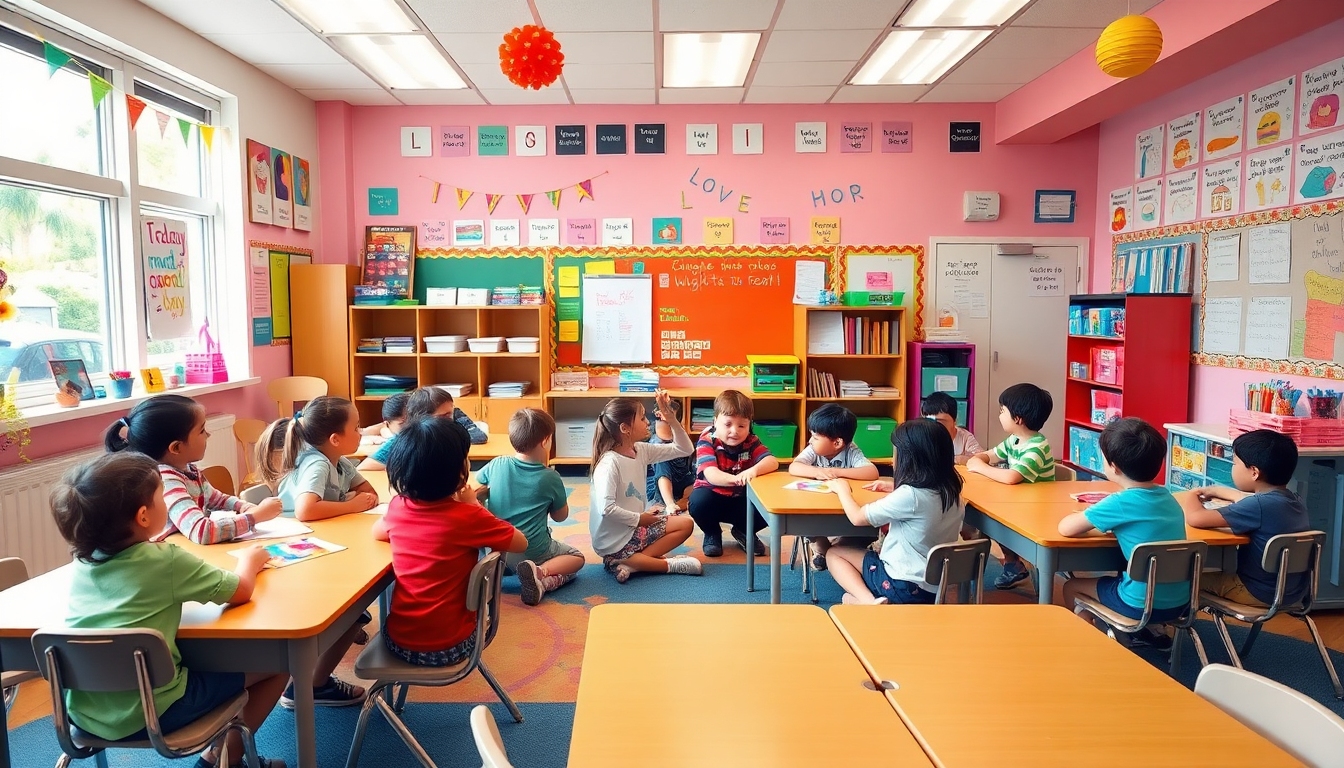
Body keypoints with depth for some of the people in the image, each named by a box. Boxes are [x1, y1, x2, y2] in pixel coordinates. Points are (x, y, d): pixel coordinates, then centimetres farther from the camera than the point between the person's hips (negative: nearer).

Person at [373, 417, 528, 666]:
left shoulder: (398, 507, -6)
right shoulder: (468, 517, -20)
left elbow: (377, 532, 18)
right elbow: (521, 542, -4)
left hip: (397, 640, 4)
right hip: (449, 647, -4)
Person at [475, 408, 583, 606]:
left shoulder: (496, 465, -6)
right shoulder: (551, 478, -11)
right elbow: (561, 516, 5)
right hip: (532, 552, -5)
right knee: (576, 557, 15)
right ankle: (541, 573, -15)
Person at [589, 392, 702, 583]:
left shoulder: (641, 450, 1)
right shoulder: (609, 463, -23)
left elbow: (684, 449, 4)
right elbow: (606, 508, -31)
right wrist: (639, 518, -19)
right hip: (614, 540, -9)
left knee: (685, 524, 5)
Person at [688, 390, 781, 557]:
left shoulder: (750, 441, -7)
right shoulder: (707, 441, -17)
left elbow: (772, 462, -23)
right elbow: (710, 474, -33)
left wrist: (754, 470, -47)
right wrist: (734, 479, -56)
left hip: (742, 500, 3)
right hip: (713, 497, -3)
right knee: (698, 501, -36)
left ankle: (744, 531, 11)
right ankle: (712, 533, 0)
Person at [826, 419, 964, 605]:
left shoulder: (910, 496, -25)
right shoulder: (949, 489, -2)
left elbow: (857, 517, -14)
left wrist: (842, 489, 3)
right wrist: (894, 487, 19)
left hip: (906, 586, -8)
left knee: (834, 553, 9)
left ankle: (868, 601, -11)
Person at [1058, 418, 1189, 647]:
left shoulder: (1120, 503, -19)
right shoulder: (1167, 497, 2)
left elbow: (1065, 528, -16)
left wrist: (1093, 524, 2)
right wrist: (1108, 523, 7)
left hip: (1144, 606, -6)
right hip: (1180, 602, 7)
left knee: (1072, 587, 16)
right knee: (1118, 576, 34)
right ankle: (1144, 632, 34)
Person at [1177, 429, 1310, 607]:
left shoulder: (1259, 506, -29)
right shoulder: (1295, 500, -1)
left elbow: (1196, 518, -31)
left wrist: (1190, 496, -10)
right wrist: (1218, 491, 28)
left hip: (1261, 593, -8)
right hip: (1294, 592, 9)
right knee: (1216, 572, 29)